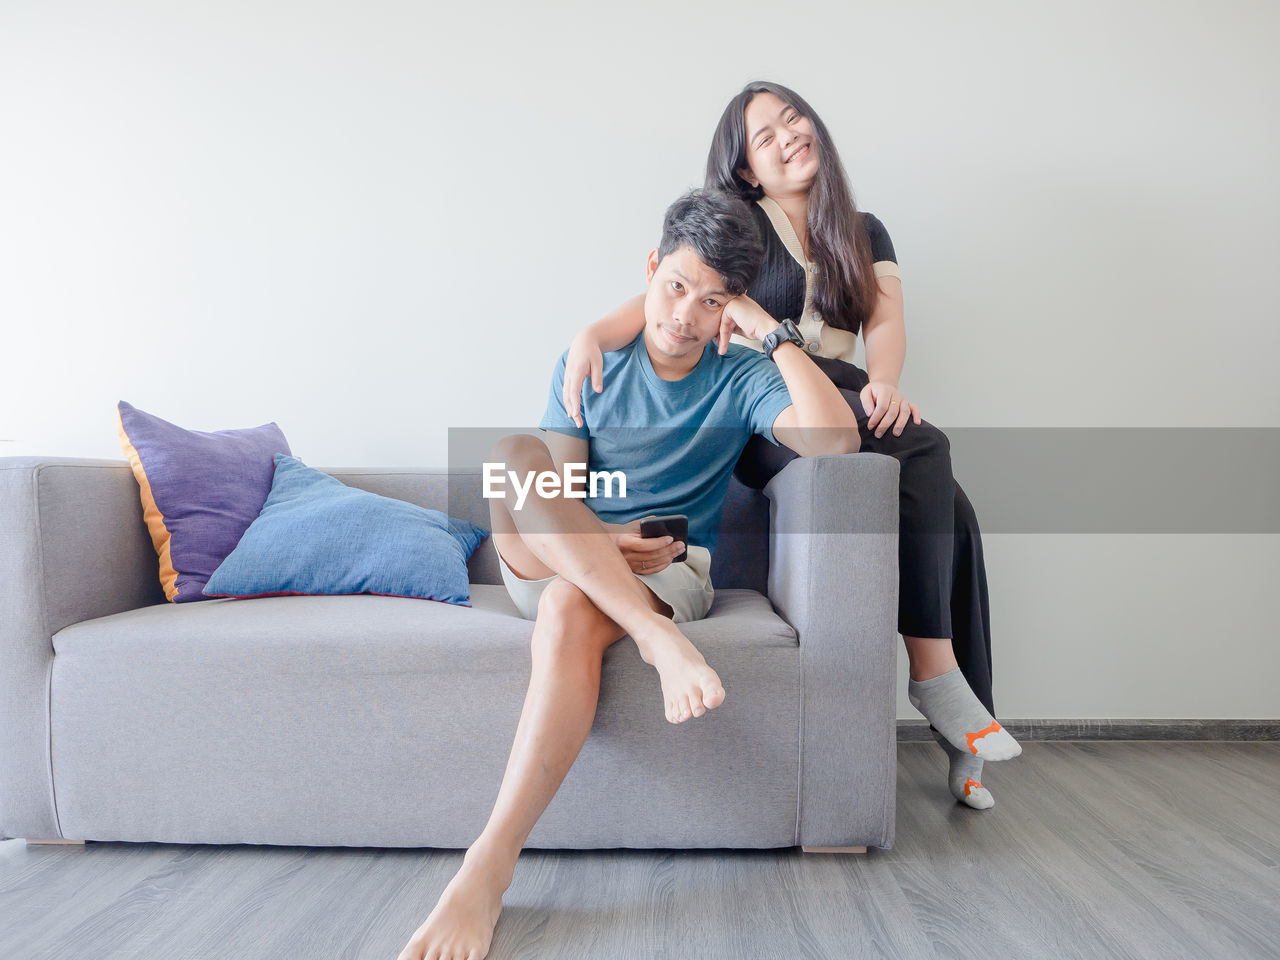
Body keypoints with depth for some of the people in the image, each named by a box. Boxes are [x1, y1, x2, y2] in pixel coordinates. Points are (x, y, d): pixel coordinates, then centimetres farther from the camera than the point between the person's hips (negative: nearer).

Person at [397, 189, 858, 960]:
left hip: (672, 572, -2)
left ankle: (488, 869, -34)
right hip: (553, 565, 2)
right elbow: (553, 486, 2)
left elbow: (837, 439, -16)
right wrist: (603, 541, -19)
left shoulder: (741, 380, 4)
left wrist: (772, 332, -12)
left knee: (572, 610, -37)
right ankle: (661, 643, -39)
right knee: (513, 455, -28)